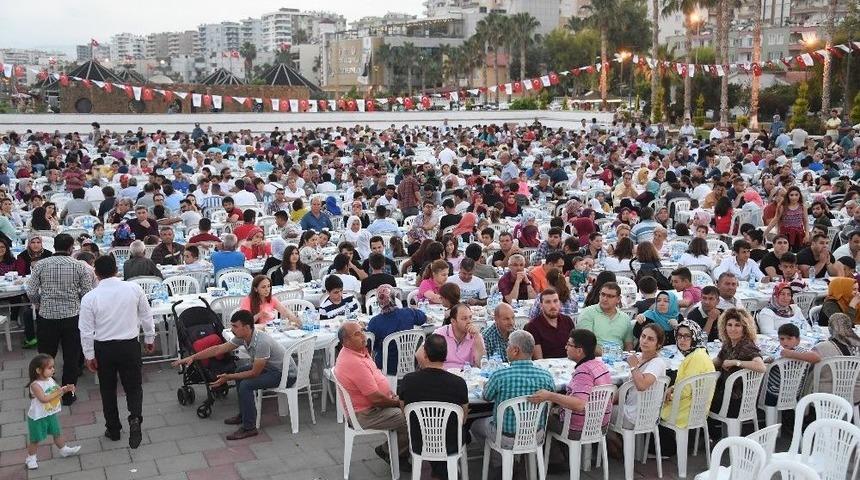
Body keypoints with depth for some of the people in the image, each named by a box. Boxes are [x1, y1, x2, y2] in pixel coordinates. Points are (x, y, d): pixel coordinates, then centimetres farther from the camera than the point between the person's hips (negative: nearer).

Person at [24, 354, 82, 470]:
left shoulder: (50, 380, -4)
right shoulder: (35, 385, -26)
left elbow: (58, 391, 8)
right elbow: (44, 399, -33)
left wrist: (66, 389, -11)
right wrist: (59, 391, -31)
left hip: (52, 414, 7)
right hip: (38, 417, -7)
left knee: (57, 433, 21)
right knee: (35, 439, 10)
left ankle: (64, 449, 38)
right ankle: (31, 457, 28)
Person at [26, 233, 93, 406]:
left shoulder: (40, 265, -4)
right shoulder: (79, 266, -7)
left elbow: (31, 292, -4)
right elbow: (87, 293, -8)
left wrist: (41, 305, 15)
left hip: (46, 316, 1)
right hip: (72, 316, -1)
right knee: (71, 358, 10)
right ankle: (68, 395, 17)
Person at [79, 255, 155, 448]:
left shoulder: (89, 298, -12)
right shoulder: (134, 288, -10)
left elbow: (86, 330, -7)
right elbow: (146, 316, 1)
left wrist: (89, 356, 4)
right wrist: (149, 338, 15)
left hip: (103, 348, 0)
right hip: (130, 345, 0)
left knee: (108, 389, 17)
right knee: (133, 386, 13)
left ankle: (113, 429, 26)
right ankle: (135, 418, -11)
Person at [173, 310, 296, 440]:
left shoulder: (262, 342, -31)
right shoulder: (242, 337, -4)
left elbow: (255, 373, -24)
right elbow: (218, 349, 2)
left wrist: (228, 377, -17)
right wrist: (193, 357, -3)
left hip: (286, 374, -10)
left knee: (246, 385, -23)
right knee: (240, 372, 18)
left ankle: (249, 427, -11)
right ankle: (245, 414, 25)